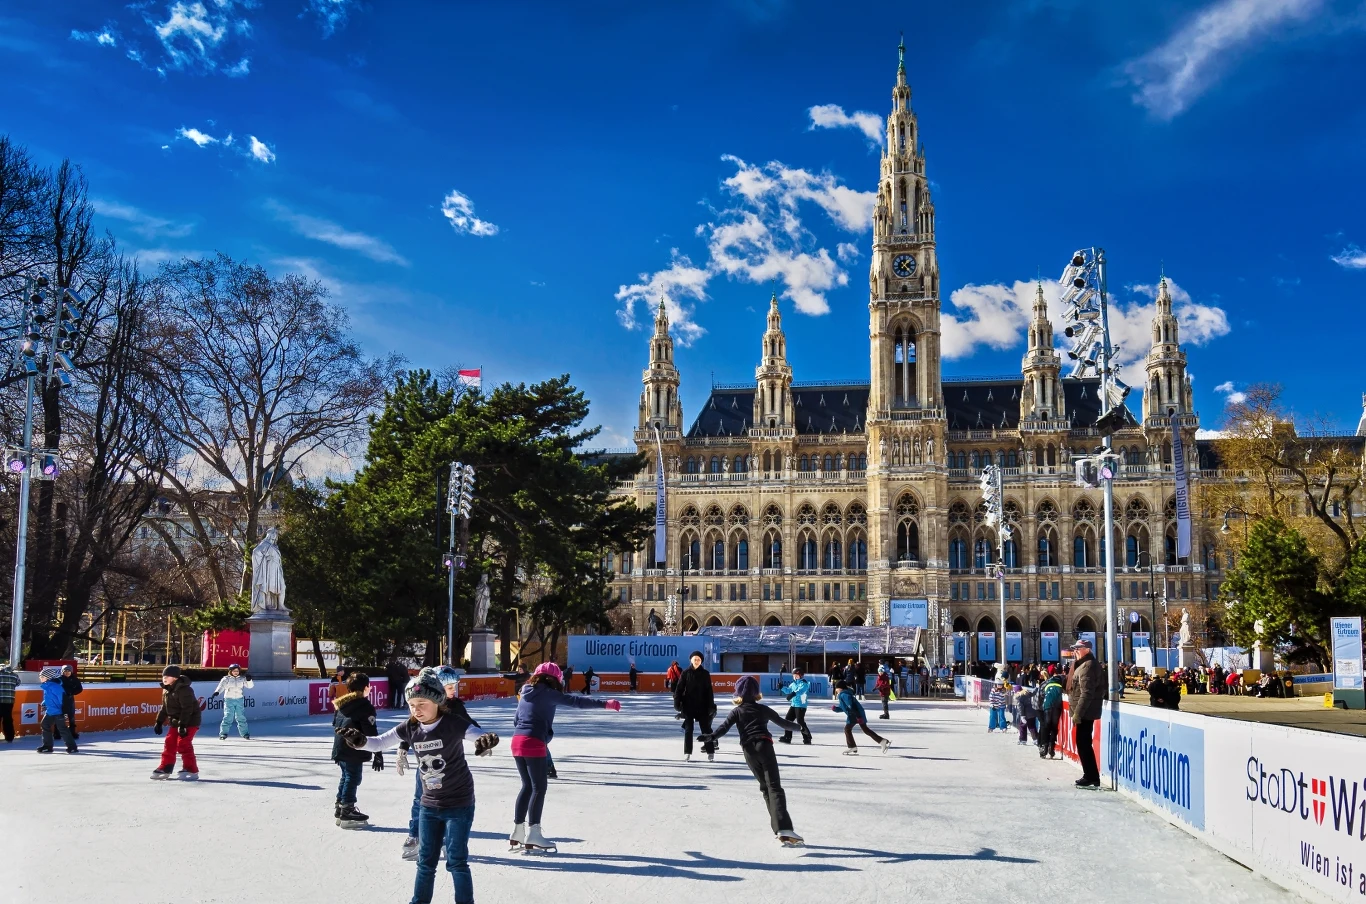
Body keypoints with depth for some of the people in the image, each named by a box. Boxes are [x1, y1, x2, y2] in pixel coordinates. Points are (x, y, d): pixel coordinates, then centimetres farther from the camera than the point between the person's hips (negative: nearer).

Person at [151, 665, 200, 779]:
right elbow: (164, 707, 17)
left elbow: (187, 709, -27)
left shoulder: (184, 689, -23)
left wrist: (182, 725, -29)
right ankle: (165, 768, 21)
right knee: (169, 743, 10)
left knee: (183, 744, -14)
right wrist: (159, 722, 15)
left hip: (190, 721, -9)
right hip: (176, 722, 9)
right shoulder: (167, 690, 7)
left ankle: (191, 770, -10)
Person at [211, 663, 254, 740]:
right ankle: (223, 733, -3)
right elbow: (221, 686, -17)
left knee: (241, 717, 5)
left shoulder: (242, 679, 6)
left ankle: (245, 733, 12)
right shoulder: (226, 679, -2)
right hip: (229, 699, -2)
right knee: (228, 717, -8)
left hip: (239, 699, 2)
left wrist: (248, 679, -15)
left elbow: (250, 686, 5)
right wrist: (216, 692, -37)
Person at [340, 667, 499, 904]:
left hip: (459, 805, -5)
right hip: (430, 805, 5)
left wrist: (486, 742, -55)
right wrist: (360, 741, -21)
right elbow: (379, 743, 0)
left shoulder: (454, 722, -20)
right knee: (426, 860, 13)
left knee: (456, 861, -1)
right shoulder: (410, 728, -6)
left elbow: (479, 737, -30)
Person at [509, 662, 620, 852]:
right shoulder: (547, 693, -7)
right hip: (534, 744, -8)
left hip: (517, 740, 8)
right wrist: (605, 704, -14)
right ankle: (532, 835, -2)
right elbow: (576, 701, -13)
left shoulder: (526, 693, 17)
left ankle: (517, 832, 19)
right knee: (539, 788, -1)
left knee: (528, 786, 16)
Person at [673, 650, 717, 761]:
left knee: (706, 729, 4)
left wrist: (711, 706, -4)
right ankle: (687, 753, 9)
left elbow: (709, 691, 1)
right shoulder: (685, 673, -1)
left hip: (702, 706, 0)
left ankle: (710, 752, 10)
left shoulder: (705, 674, 0)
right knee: (688, 729, 3)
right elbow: (679, 689, -2)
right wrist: (677, 703, -10)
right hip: (688, 706, 0)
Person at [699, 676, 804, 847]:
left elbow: (725, 727, -5)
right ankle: (783, 828, -28)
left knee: (765, 787, 14)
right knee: (774, 787, -11)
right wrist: (797, 725, 45)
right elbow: (782, 723, 27)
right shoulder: (763, 709, 16)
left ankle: (778, 828, 7)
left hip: (749, 751, 1)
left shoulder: (737, 711, 13)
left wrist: (711, 736, -13)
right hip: (764, 746, -1)